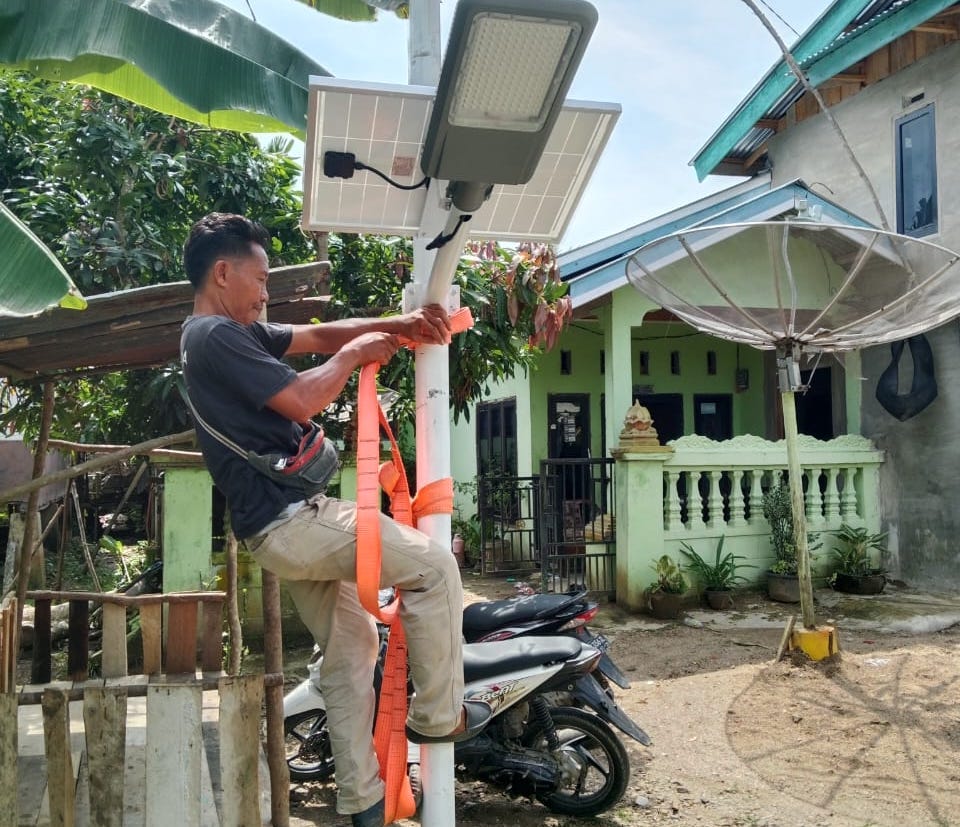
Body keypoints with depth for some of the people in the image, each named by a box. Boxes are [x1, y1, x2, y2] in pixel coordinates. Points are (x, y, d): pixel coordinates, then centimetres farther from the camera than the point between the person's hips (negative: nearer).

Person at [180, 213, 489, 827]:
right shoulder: (216, 336, -13)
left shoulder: (234, 334, 18)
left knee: (352, 645, 15)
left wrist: (400, 324, 5)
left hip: (284, 526, 11)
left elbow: (320, 334, 16)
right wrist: (355, 356, -4)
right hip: (289, 519, -11)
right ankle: (439, 715, 4)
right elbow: (302, 401, -21)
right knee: (433, 564, -8)